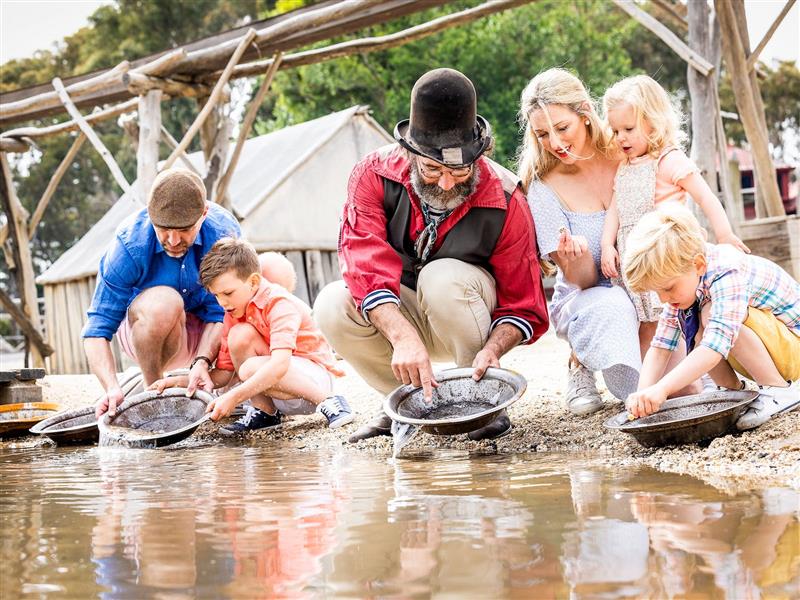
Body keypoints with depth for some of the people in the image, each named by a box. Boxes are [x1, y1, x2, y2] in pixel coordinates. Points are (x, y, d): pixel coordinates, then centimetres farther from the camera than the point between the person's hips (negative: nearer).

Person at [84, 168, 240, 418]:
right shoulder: (129, 245, -28)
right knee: (163, 302, -38)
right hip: (142, 327, -3)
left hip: (203, 332, 3)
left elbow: (221, 312, -21)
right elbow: (96, 330, -26)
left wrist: (202, 361, -40)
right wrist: (112, 388, -43)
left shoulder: (223, 231, -23)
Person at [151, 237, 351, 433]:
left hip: (316, 376, -6)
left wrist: (233, 397, -40)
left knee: (251, 368, -34)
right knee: (239, 334, -17)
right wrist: (181, 381, -12)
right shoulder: (234, 315, 3)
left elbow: (280, 364, -34)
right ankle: (264, 411, -8)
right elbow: (223, 373, 4)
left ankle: (327, 402, -19)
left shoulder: (279, 303, -20)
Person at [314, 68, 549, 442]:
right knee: (332, 306, -28)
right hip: (394, 316, 2)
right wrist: (404, 337, -51)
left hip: (468, 313, -2)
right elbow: (366, 265, -34)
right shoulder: (374, 176, -21)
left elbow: (524, 306, -18)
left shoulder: (505, 202, -23)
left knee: (443, 277, -35)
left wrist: (492, 348, -40)